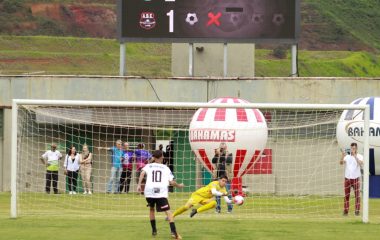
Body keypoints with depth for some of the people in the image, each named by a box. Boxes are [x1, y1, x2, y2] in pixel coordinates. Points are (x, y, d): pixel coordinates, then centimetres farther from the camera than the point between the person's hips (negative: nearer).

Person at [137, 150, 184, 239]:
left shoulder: (148, 166, 19)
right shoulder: (165, 168, 17)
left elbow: (142, 173, -3)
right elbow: (171, 182, 8)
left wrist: (139, 184, -8)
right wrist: (179, 185, 27)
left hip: (149, 191, 2)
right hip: (161, 192, -2)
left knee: (151, 209, 27)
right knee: (168, 212, -6)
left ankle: (154, 230, 28)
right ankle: (173, 231, -24)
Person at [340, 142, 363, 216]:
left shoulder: (359, 156, 0)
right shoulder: (347, 156, 6)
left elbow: (360, 163, -19)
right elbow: (341, 163, -9)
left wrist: (355, 156, -29)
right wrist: (342, 156, -28)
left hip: (356, 178, -2)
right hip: (347, 178, 2)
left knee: (357, 195, -5)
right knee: (346, 195, 3)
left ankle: (357, 211, -3)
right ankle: (345, 211, 7)